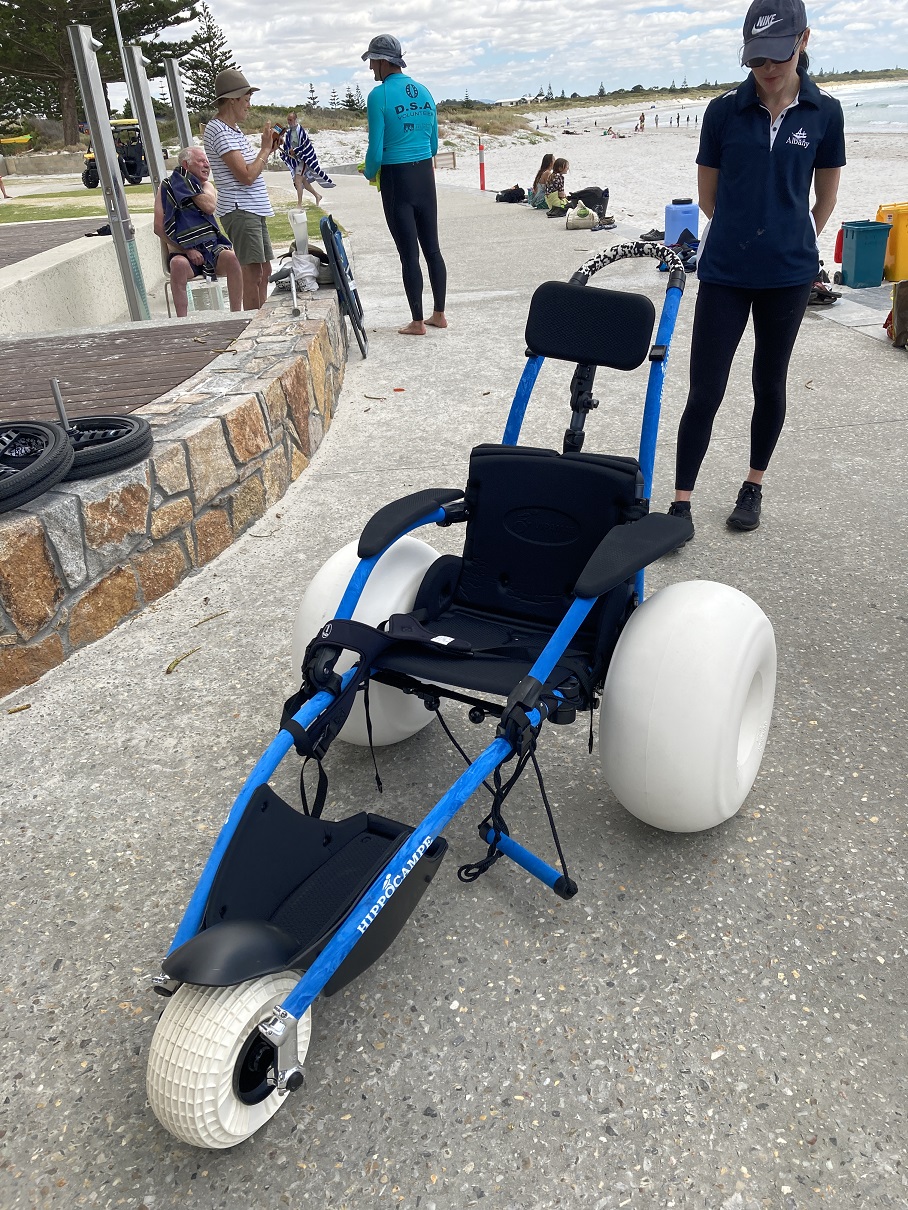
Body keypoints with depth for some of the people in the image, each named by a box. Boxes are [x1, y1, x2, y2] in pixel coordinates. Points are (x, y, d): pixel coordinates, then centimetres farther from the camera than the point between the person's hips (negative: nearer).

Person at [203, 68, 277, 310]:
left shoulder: (233, 129, 18)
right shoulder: (219, 131, -13)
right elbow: (246, 175, -20)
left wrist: (267, 147, 12)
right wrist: (265, 149, -7)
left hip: (254, 210, 10)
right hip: (239, 211, -10)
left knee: (265, 271, 11)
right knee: (252, 272, -12)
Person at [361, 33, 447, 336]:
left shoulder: (379, 95, -11)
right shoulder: (424, 92, 9)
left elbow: (376, 151, -13)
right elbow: (434, 143, 15)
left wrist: (369, 173, 6)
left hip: (396, 179, -6)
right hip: (426, 176, 6)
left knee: (408, 253, -1)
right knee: (432, 248, 12)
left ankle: (417, 322, 4)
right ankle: (439, 314, 20)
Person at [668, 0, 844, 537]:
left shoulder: (824, 112, -1)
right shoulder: (724, 110, -2)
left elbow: (826, 194, 11)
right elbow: (708, 195, 7)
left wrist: (794, 245, 16)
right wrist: (745, 235, 12)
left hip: (788, 275, 1)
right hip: (724, 272, -1)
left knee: (770, 384, 11)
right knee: (705, 392, -5)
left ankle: (754, 487, 28)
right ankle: (682, 500, 5)